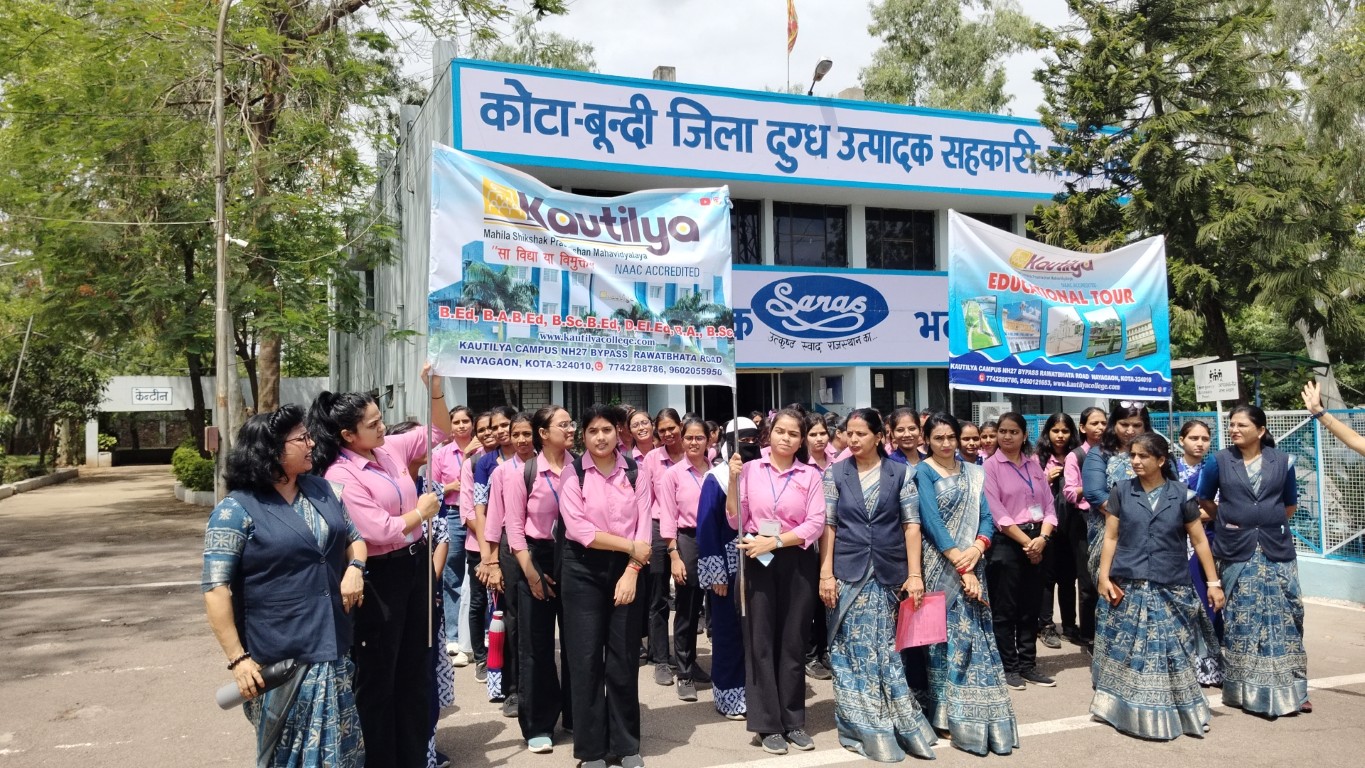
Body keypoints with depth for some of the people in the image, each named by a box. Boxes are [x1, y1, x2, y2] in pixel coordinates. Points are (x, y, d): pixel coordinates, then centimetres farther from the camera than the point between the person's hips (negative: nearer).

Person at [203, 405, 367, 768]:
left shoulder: (321, 489, 7)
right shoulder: (237, 510, -12)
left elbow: (354, 536, 19)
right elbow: (215, 589, -14)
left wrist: (355, 567, -4)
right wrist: (237, 658, -18)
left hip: (333, 647, 6)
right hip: (279, 658, -6)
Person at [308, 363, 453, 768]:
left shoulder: (390, 449, 1)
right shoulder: (340, 477, -19)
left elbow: (439, 432, 12)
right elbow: (381, 531, -23)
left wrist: (435, 388, -2)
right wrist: (422, 512, -8)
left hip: (416, 564, 8)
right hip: (381, 576, -8)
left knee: (417, 666, 18)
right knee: (378, 676, 8)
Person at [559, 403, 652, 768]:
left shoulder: (636, 472, 1)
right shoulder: (572, 474, -5)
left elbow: (643, 525, -4)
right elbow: (579, 529, -14)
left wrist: (631, 572, -15)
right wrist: (629, 545, -14)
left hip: (627, 569, 1)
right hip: (583, 569, -1)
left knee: (624, 659, 7)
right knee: (586, 660, 4)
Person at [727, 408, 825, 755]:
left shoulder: (811, 475, 2)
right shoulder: (750, 469, 1)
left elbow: (815, 524, -7)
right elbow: (735, 521, 0)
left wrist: (774, 541, -15)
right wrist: (733, 480, -11)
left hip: (798, 563, 0)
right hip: (760, 562, 0)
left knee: (794, 641, 8)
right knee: (761, 640, 4)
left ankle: (793, 721, 20)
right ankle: (768, 724, 13)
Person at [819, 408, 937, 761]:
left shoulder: (901, 473, 2)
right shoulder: (835, 474, 3)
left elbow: (911, 524, 0)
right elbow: (827, 525, 1)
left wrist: (914, 574, -5)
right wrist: (826, 574, -5)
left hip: (890, 574, 0)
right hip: (849, 574, 0)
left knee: (888, 649, 6)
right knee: (854, 650, 3)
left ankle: (897, 723, 19)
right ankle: (865, 727, 14)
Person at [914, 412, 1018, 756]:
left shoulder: (973, 472, 12)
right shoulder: (923, 472, -4)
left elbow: (986, 517, 5)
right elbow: (931, 521, -14)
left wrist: (977, 549, -15)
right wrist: (960, 566, -19)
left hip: (971, 563, 4)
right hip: (940, 565, -4)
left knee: (977, 633, 3)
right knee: (947, 633, -3)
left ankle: (981, 715, 11)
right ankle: (951, 715, 6)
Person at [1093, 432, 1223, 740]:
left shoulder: (1181, 494, 1)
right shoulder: (1121, 491, 2)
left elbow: (1200, 541, 5)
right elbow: (1110, 537, 3)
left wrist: (1213, 582, 2)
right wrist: (1104, 577, -4)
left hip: (1171, 589, 0)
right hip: (1128, 587, 1)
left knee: (1172, 653, 4)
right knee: (1128, 652, 4)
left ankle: (1174, 712, 19)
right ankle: (1131, 710, 17)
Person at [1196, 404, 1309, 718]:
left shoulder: (1282, 461, 2)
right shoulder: (1219, 461, 0)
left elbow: (1291, 504, 14)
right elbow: (1204, 499, 12)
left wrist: (1270, 522, 8)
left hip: (1276, 549, 1)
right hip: (1236, 551, -1)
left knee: (1283, 617, 2)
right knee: (1241, 620, 3)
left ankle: (1289, 688, 13)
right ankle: (1246, 689, 12)